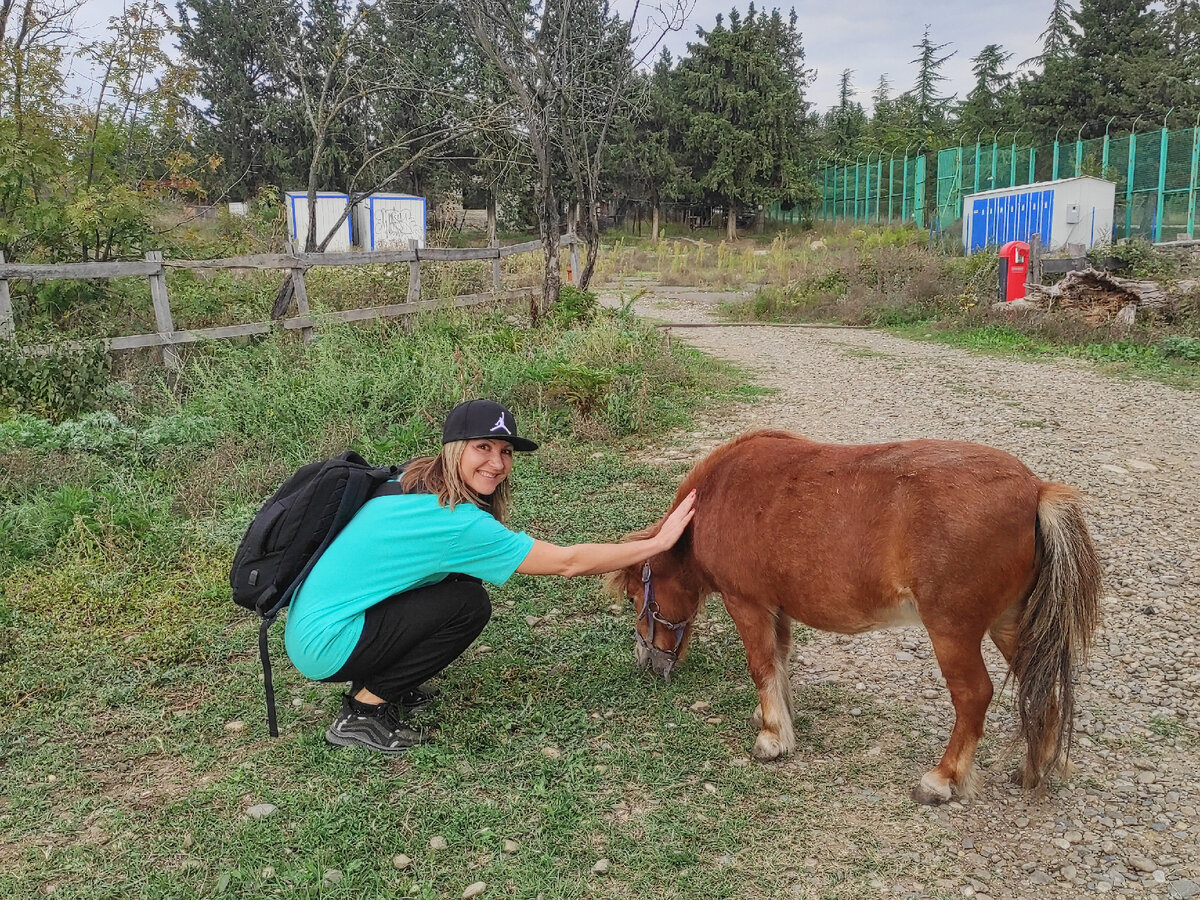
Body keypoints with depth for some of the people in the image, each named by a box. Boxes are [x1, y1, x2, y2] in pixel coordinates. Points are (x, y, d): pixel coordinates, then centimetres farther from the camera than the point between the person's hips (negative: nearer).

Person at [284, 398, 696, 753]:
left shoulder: (412, 482, 0)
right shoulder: (457, 523, -24)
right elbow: (569, 563, -19)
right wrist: (659, 542, -12)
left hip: (314, 618, 8)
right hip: (324, 646, -8)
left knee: (461, 572, 5)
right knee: (468, 604, -15)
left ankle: (377, 681, 15)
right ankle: (361, 713, -4)